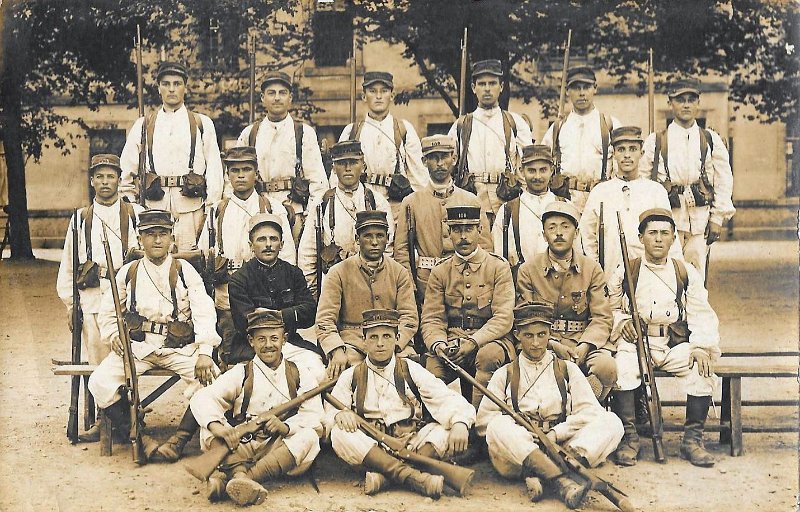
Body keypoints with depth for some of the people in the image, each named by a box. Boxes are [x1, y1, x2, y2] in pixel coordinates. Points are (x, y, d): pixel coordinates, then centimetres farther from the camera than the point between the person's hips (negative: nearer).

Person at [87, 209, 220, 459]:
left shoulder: (185, 271, 3)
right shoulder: (128, 273, 9)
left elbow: (204, 313, -7)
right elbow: (107, 312, 18)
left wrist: (204, 352, -20)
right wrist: (113, 334, -4)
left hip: (179, 347, -1)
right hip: (137, 346, 2)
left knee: (211, 379, -29)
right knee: (100, 382, -22)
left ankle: (178, 440, -15)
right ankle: (141, 440, -13)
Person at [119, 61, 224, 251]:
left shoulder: (202, 124, 10)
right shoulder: (143, 125, 13)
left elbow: (214, 167, 6)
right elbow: (126, 167, 17)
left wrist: (212, 205, -1)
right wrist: (129, 204, 11)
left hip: (191, 202, -1)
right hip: (154, 203, 1)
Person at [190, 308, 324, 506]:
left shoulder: (300, 377, 10)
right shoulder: (240, 374, 7)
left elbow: (314, 418, -3)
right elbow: (202, 398, -8)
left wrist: (286, 426, -25)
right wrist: (216, 425, -31)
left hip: (282, 449, 1)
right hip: (241, 448, 0)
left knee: (309, 437, -30)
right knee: (209, 429, -22)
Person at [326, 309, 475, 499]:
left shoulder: (411, 370, 11)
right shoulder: (350, 376, 14)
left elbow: (446, 399, -1)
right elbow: (329, 413, 7)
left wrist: (460, 423, -23)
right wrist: (340, 414, -19)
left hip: (411, 444, 0)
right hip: (368, 447, 0)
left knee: (444, 431, -25)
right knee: (339, 433, -30)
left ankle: (383, 473, -38)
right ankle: (409, 476, -41)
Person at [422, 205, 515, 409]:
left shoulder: (498, 267, 2)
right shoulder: (439, 272, 11)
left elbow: (504, 317, -7)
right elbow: (432, 319, 7)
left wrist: (474, 342, -22)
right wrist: (438, 344, -17)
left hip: (489, 340, -2)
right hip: (451, 343, 2)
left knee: (488, 355, -37)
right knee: (432, 366, -30)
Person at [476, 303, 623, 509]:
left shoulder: (568, 370, 17)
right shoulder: (505, 375, 15)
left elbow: (590, 412, 4)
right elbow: (483, 420, 4)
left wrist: (555, 434, -10)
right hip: (517, 455, -1)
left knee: (612, 422, -21)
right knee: (499, 425, -33)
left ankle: (535, 474, -39)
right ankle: (561, 481, -46)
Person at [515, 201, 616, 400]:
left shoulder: (592, 269, 9)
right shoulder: (528, 270, 6)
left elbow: (602, 318, 3)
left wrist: (584, 347, -17)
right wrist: (553, 345, -15)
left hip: (584, 342, 1)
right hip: (543, 344, -1)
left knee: (606, 366, -30)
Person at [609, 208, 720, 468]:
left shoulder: (687, 273, 10)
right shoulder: (624, 273, 8)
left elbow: (702, 316, 3)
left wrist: (702, 347, -13)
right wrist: (621, 322, -10)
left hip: (676, 346, 1)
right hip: (635, 343, -1)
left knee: (702, 370, -28)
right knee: (622, 370, -33)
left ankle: (693, 438, -15)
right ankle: (629, 437, -21)